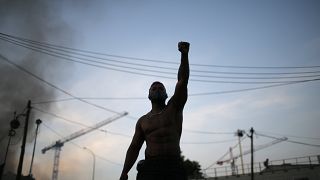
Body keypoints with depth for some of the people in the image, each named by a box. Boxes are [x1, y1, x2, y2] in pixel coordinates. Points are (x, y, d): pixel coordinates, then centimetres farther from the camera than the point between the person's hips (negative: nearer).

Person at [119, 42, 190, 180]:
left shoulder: (174, 108, 12)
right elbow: (134, 148, 16)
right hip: (150, 167, 1)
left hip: (174, 167, -1)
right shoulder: (143, 121, 19)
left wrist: (184, 55, -10)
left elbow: (182, 81, 0)